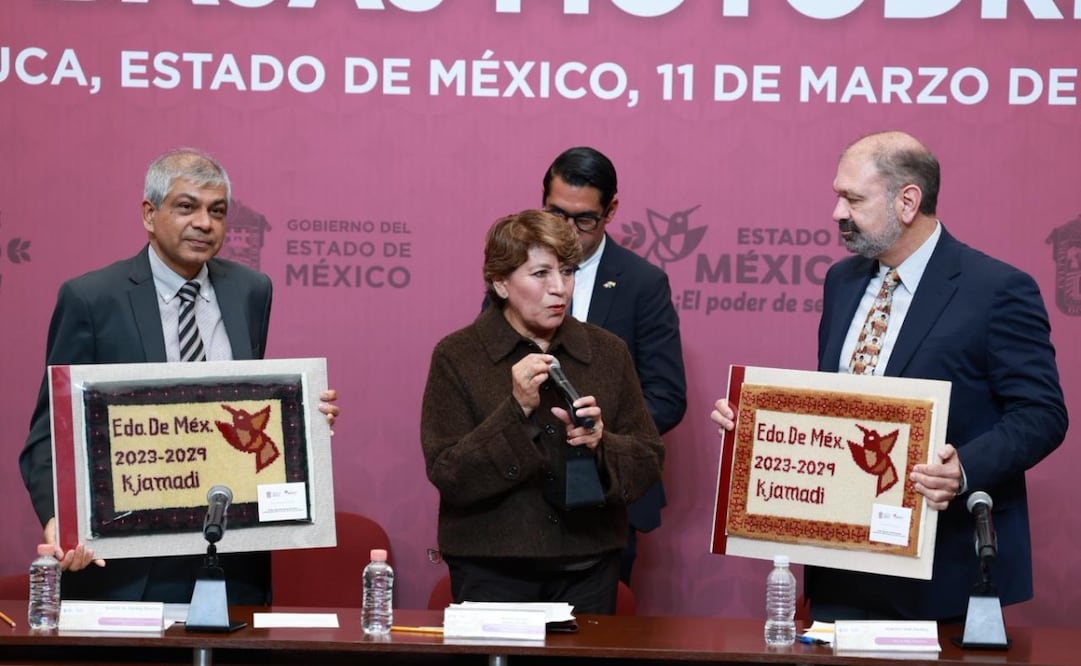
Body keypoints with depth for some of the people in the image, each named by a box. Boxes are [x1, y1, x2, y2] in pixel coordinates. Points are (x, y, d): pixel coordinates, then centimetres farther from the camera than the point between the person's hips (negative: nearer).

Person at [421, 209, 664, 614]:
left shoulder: (607, 352, 7)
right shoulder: (457, 356, -3)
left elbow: (649, 462, 7)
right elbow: (447, 475, -10)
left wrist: (601, 445, -14)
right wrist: (517, 410, -20)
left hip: (587, 567, 3)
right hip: (491, 565, -3)